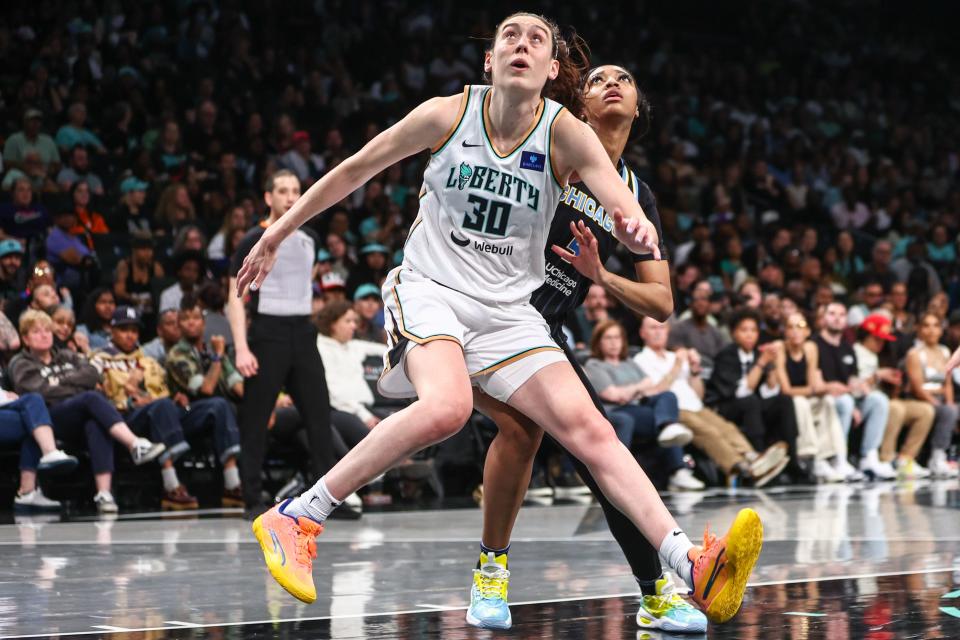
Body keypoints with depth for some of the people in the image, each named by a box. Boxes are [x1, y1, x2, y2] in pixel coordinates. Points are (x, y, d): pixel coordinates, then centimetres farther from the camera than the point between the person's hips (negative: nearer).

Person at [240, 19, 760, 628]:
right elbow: (354, 171, 6)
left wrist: (638, 231, -45)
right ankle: (293, 519, -25)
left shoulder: (566, 133, -6)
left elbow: (627, 211, -20)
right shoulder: (449, 114, -6)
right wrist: (276, 235, 10)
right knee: (446, 406, -33)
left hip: (508, 311, 3)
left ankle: (695, 567, -15)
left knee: (588, 428, -11)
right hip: (429, 288, -3)